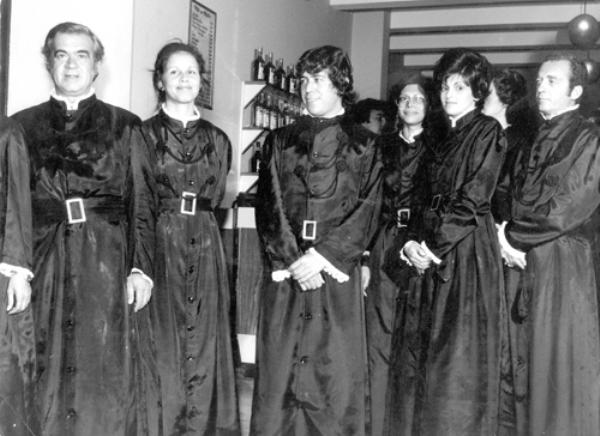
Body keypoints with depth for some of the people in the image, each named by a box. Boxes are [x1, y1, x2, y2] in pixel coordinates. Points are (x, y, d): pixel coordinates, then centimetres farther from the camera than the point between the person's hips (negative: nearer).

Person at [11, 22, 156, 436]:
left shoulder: (124, 125, 7)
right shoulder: (23, 125, 11)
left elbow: (142, 200, 3)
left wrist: (141, 267, -6)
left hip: (106, 262, -1)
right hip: (43, 262, 1)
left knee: (105, 373, 2)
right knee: (46, 373, 5)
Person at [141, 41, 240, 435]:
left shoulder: (217, 140, 12)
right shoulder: (143, 134, 2)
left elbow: (215, 197, 13)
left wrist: (193, 219, 1)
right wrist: (171, 218, -5)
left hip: (205, 248, 3)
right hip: (157, 245, -3)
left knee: (204, 343, 5)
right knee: (163, 343, -2)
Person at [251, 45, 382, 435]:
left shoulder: (363, 144, 9)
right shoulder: (280, 141, 14)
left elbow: (367, 209, -1)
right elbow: (268, 206, 5)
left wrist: (322, 255, -12)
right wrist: (292, 259, -9)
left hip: (337, 269, -2)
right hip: (286, 269, 2)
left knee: (337, 371, -1)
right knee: (278, 368, 2)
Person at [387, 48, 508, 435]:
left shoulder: (488, 132, -3)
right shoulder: (442, 141, 18)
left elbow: (472, 199, -12)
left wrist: (434, 246, -12)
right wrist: (412, 242, -2)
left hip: (469, 253, -7)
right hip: (433, 256, 7)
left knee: (459, 357, -4)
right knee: (422, 357, 7)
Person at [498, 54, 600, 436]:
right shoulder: (539, 139, 16)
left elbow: (569, 206, -15)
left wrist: (512, 236, -9)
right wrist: (512, 237, -4)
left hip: (564, 263, -7)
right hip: (528, 260, 7)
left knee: (562, 360, -1)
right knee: (533, 361, 12)